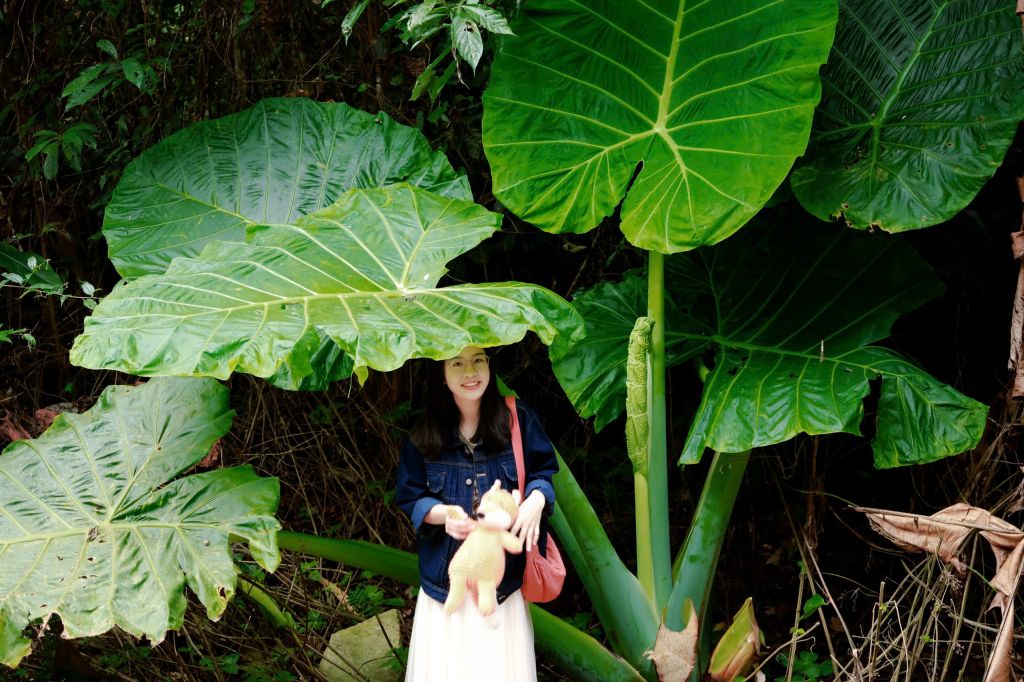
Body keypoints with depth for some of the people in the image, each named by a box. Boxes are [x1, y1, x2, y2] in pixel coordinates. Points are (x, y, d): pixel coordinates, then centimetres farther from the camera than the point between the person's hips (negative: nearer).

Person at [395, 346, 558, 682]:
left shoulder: (517, 419, -3)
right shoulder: (424, 435, 0)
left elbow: (543, 472, 5)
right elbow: (410, 498, 4)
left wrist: (536, 499, -17)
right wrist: (441, 513, -17)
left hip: (504, 571, 0)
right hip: (447, 575, 1)